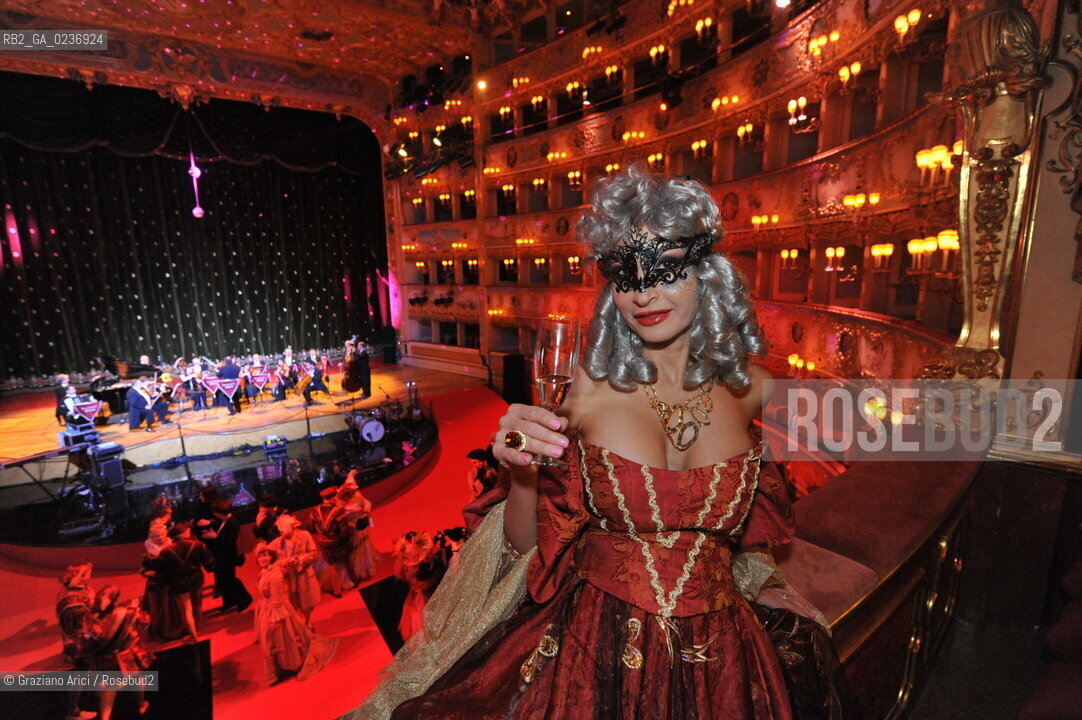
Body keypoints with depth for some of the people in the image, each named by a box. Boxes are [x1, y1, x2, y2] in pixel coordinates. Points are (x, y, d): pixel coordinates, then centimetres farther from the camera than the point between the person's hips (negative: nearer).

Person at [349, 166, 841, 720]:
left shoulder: (751, 390, -7)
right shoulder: (588, 388, -16)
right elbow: (529, 545, -10)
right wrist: (520, 476, -26)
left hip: (715, 653, 3)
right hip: (588, 650, -2)